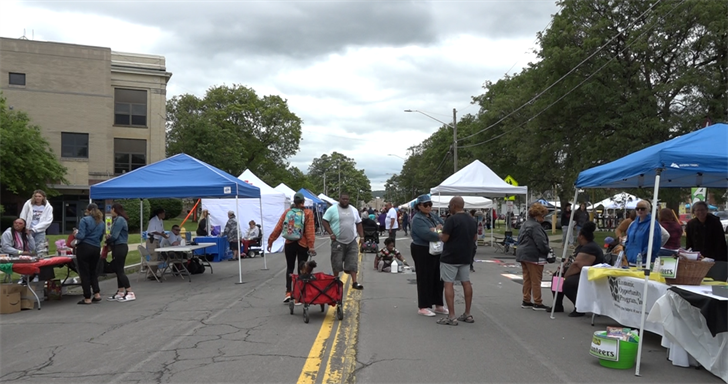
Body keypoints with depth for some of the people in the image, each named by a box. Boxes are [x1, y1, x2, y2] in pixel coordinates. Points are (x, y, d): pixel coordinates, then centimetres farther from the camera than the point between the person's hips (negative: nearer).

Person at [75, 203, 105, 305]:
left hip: (84, 248, -5)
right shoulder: (102, 223, 11)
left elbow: (81, 236, -14)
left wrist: (76, 234, 7)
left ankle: (87, 298, 4)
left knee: (84, 273, 2)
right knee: (93, 271, 19)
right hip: (96, 249, 5)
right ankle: (97, 294, 11)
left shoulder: (84, 220, -8)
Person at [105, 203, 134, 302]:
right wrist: (109, 236, -4)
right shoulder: (119, 219, 14)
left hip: (120, 247, -10)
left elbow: (114, 236, -19)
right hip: (119, 247, 10)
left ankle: (130, 293, -5)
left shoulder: (119, 220, -15)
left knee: (120, 270, -7)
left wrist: (107, 240, -1)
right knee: (118, 270, 13)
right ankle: (120, 293, 19)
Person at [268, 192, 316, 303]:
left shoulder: (287, 212, 0)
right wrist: (311, 246, -13)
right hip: (303, 245, -2)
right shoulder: (308, 213, -6)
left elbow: (278, 228, -2)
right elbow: (310, 231, -13)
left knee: (289, 268, 16)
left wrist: (270, 241, 4)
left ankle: (288, 292, 4)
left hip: (289, 244, 2)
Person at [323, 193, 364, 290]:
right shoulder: (332, 209, -3)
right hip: (338, 241, -3)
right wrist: (331, 233, -13)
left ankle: (354, 282, -1)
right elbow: (325, 221, -4)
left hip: (352, 241, 4)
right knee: (337, 263, 4)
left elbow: (358, 223, 17)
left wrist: (362, 236, 10)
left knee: (353, 262, -2)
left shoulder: (353, 210, 12)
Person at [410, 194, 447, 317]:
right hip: (422, 252, -8)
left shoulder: (433, 216, 11)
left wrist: (439, 227, -16)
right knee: (425, 279, -1)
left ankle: (439, 305, 25)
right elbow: (427, 234, -28)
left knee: (438, 278, 13)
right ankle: (423, 307, 9)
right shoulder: (417, 219, -15)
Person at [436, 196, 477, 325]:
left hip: (450, 257, -7)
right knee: (466, 283, 12)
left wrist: (439, 232, 2)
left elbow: (444, 238, -17)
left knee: (448, 284, -4)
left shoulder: (452, 219, -16)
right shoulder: (471, 220, 9)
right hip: (465, 257, 8)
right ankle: (467, 314, 18)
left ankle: (451, 317, -6)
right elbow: (475, 238, 16)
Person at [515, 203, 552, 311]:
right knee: (536, 280, -2)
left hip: (523, 254, 10)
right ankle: (537, 303, 3)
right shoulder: (535, 226, -17)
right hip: (533, 256, -10)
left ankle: (526, 301, 19)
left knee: (527, 279, 14)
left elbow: (520, 239, 21)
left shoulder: (525, 224, 15)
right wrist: (548, 251, -9)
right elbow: (541, 242, -22)